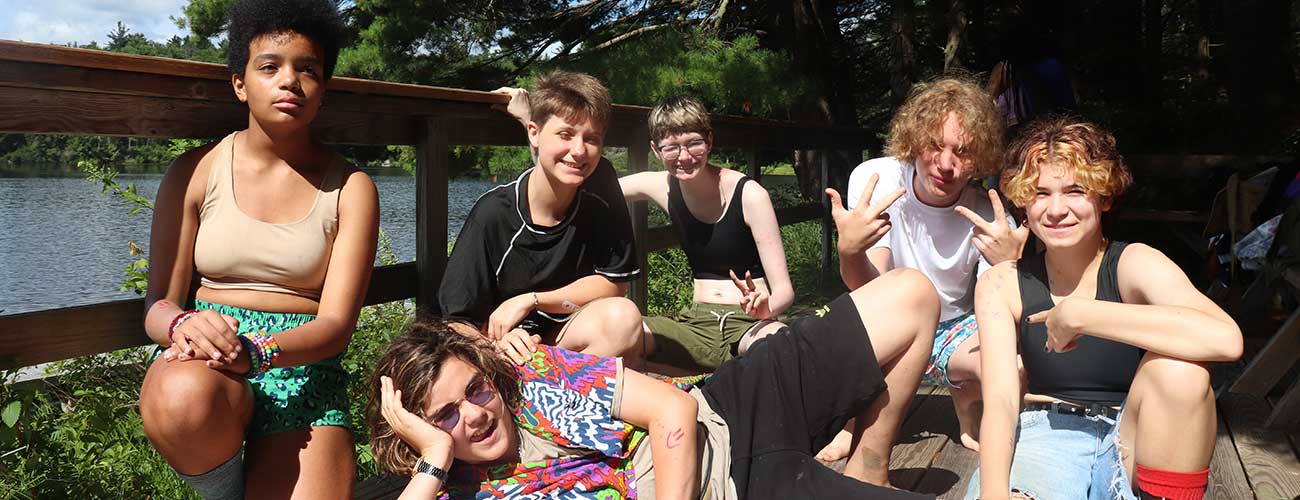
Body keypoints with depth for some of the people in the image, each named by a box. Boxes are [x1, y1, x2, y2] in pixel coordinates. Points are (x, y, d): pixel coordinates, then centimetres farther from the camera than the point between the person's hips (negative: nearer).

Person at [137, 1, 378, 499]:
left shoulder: (349, 188, 3)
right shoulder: (195, 173, 5)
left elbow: (336, 323, -6)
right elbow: (158, 306, 2)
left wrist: (256, 353, -26)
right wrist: (186, 325, -23)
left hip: (303, 367, -1)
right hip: (203, 362, 2)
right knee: (183, 399, -35)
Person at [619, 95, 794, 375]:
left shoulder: (749, 194, -10)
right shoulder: (662, 187, 3)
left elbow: (784, 289, -12)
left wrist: (765, 308, -34)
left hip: (747, 323, -4)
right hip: (695, 325, 4)